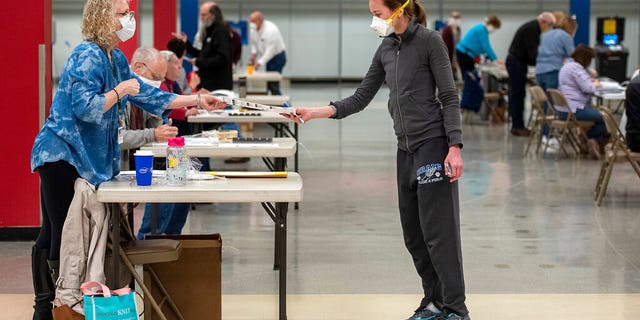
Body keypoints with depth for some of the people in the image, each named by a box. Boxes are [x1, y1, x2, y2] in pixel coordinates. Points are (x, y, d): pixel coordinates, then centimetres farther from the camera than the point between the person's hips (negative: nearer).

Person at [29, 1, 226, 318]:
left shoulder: (116, 59, 13)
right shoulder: (87, 56, -16)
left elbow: (146, 94, 18)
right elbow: (84, 108, -23)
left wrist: (196, 99, 16)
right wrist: (120, 91, -16)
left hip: (81, 159, 9)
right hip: (62, 156, -9)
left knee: (53, 234, 11)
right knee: (62, 234, -8)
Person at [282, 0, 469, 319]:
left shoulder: (429, 41, -9)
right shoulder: (386, 49, 11)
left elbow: (449, 98, -10)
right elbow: (361, 98, 13)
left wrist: (455, 148, -17)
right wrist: (314, 113, 4)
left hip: (433, 146, -8)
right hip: (406, 149, 8)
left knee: (438, 230, -7)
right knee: (413, 233, 9)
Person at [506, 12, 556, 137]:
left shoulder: (532, 28, 15)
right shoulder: (531, 29, -17)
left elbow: (532, 51, 18)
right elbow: (532, 52, -22)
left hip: (517, 62, 10)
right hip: (516, 63, -10)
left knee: (517, 95, 10)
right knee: (517, 95, -9)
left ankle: (517, 125, 12)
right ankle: (517, 126, -8)